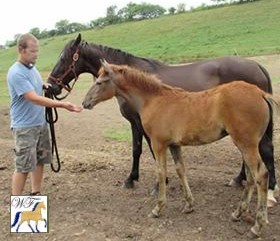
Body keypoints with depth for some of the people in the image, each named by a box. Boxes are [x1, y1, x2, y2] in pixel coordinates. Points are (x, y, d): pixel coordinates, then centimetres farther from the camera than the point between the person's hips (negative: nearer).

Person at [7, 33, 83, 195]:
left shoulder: (32, 68, 6)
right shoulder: (16, 73, -19)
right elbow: (34, 98, -26)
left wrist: (45, 87, 1)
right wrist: (61, 105, -31)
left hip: (41, 123, 8)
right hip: (25, 127, -8)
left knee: (40, 160, 16)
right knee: (23, 166, -4)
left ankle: (36, 193, 31)